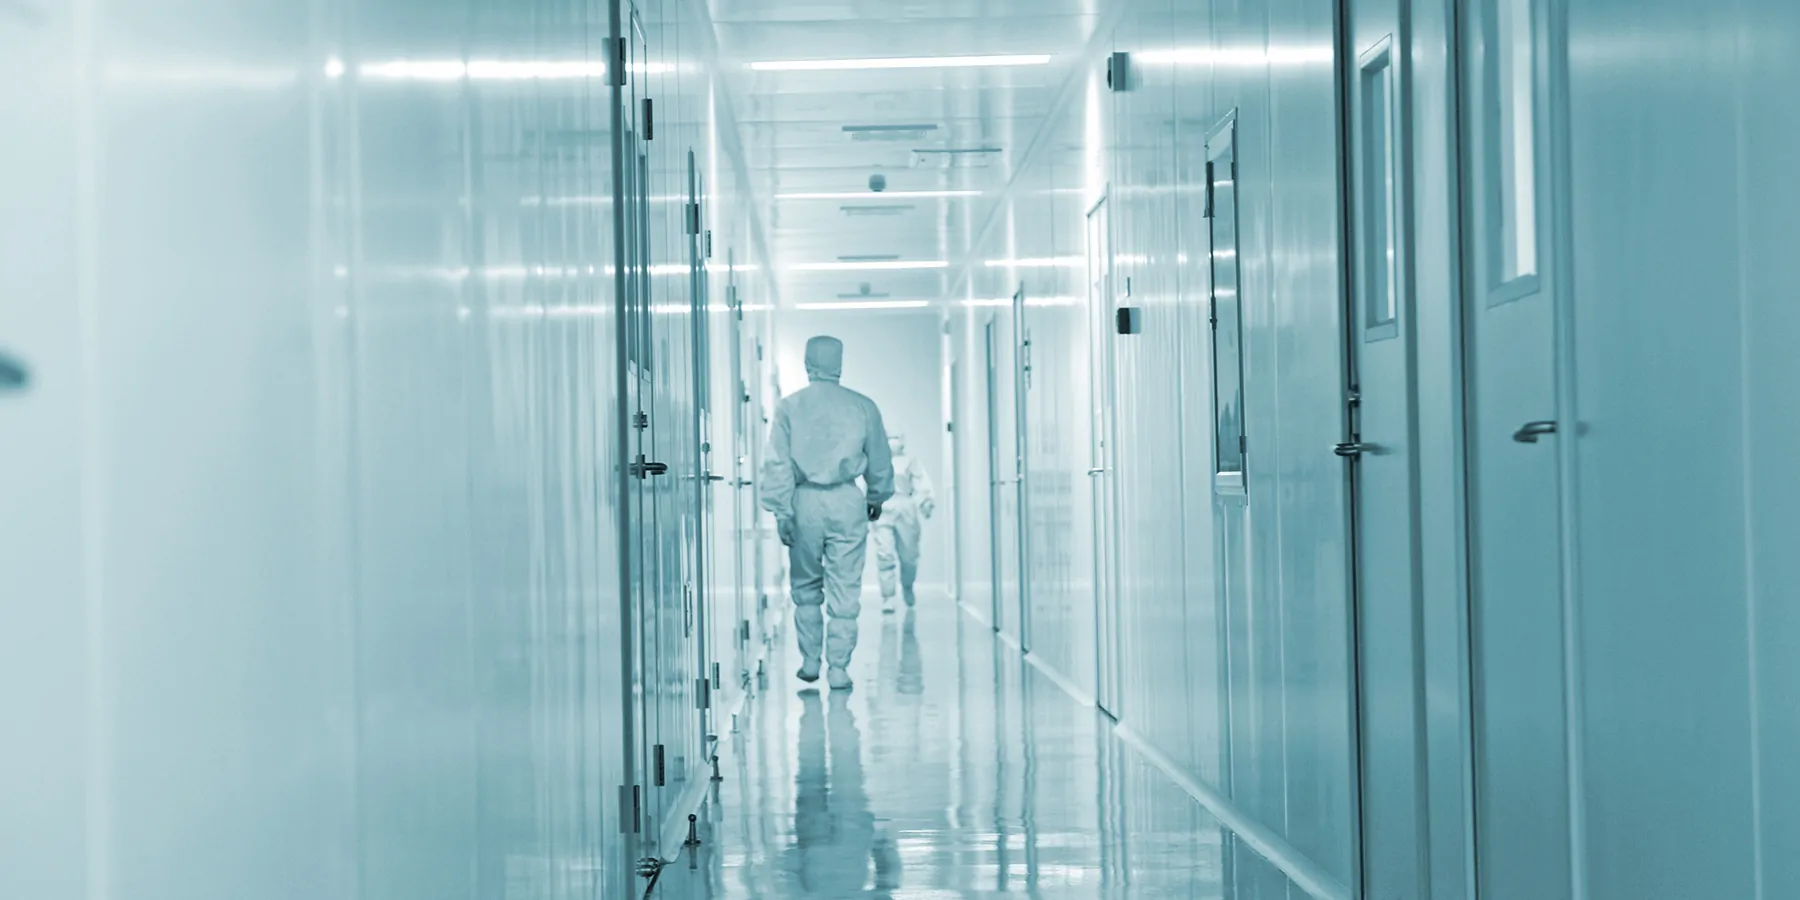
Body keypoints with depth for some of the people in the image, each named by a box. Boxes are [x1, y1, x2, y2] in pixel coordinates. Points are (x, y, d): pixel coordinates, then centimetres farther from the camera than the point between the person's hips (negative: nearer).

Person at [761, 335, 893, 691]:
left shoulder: (789, 406, -1)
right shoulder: (863, 407, 1)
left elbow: (778, 465, -4)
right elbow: (880, 462, 9)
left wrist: (781, 511, 0)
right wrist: (878, 498, 25)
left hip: (805, 501, 0)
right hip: (847, 501, 0)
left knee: (806, 587, 15)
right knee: (845, 591, 3)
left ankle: (810, 661, 18)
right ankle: (838, 669, 3)